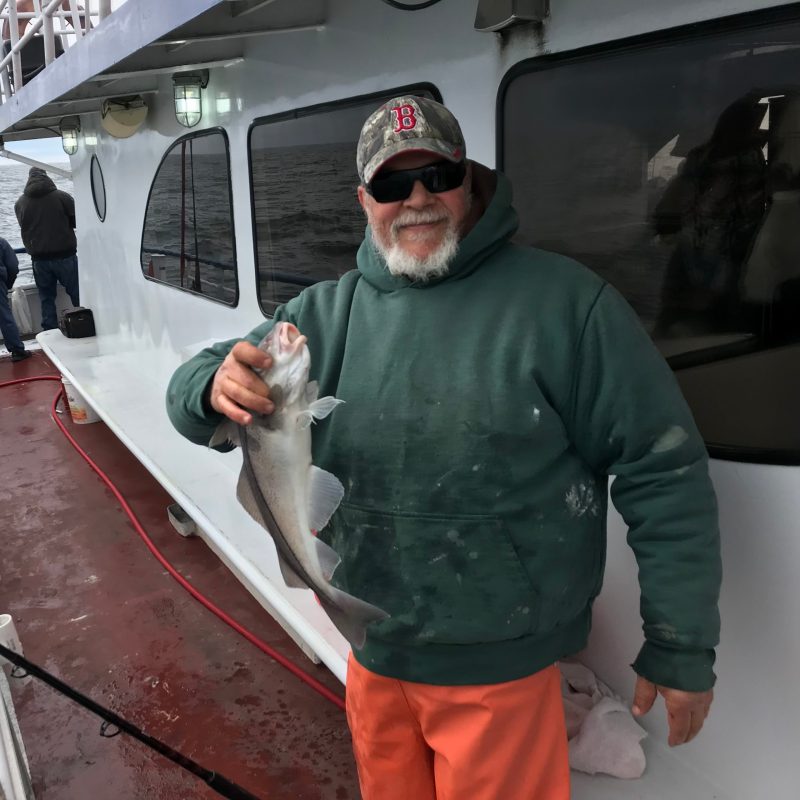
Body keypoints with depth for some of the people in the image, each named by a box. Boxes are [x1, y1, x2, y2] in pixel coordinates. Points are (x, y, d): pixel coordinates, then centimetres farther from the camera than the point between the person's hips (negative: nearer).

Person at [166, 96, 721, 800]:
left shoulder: (563, 301, -13)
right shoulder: (328, 313, -1)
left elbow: (663, 475, -11)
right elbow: (188, 393, -1)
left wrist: (683, 650, -9)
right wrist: (217, 388, -25)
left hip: (499, 670, -4)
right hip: (371, 656, 5)